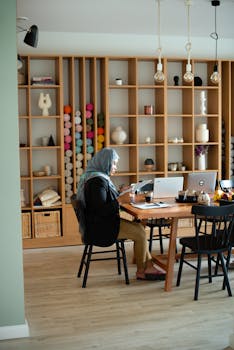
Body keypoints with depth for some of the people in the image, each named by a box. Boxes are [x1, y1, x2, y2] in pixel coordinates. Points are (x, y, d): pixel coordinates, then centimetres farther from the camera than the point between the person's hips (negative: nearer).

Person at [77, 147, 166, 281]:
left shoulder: (100, 178, 13)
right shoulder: (97, 181, -20)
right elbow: (102, 209, -25)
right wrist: (121, 200, -27)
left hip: (103, 222, 11)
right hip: (99, 228, -11)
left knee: (140, 228, 7)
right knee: (140, 233, -10)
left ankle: (149, 266, 6)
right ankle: (141, 272, 6)